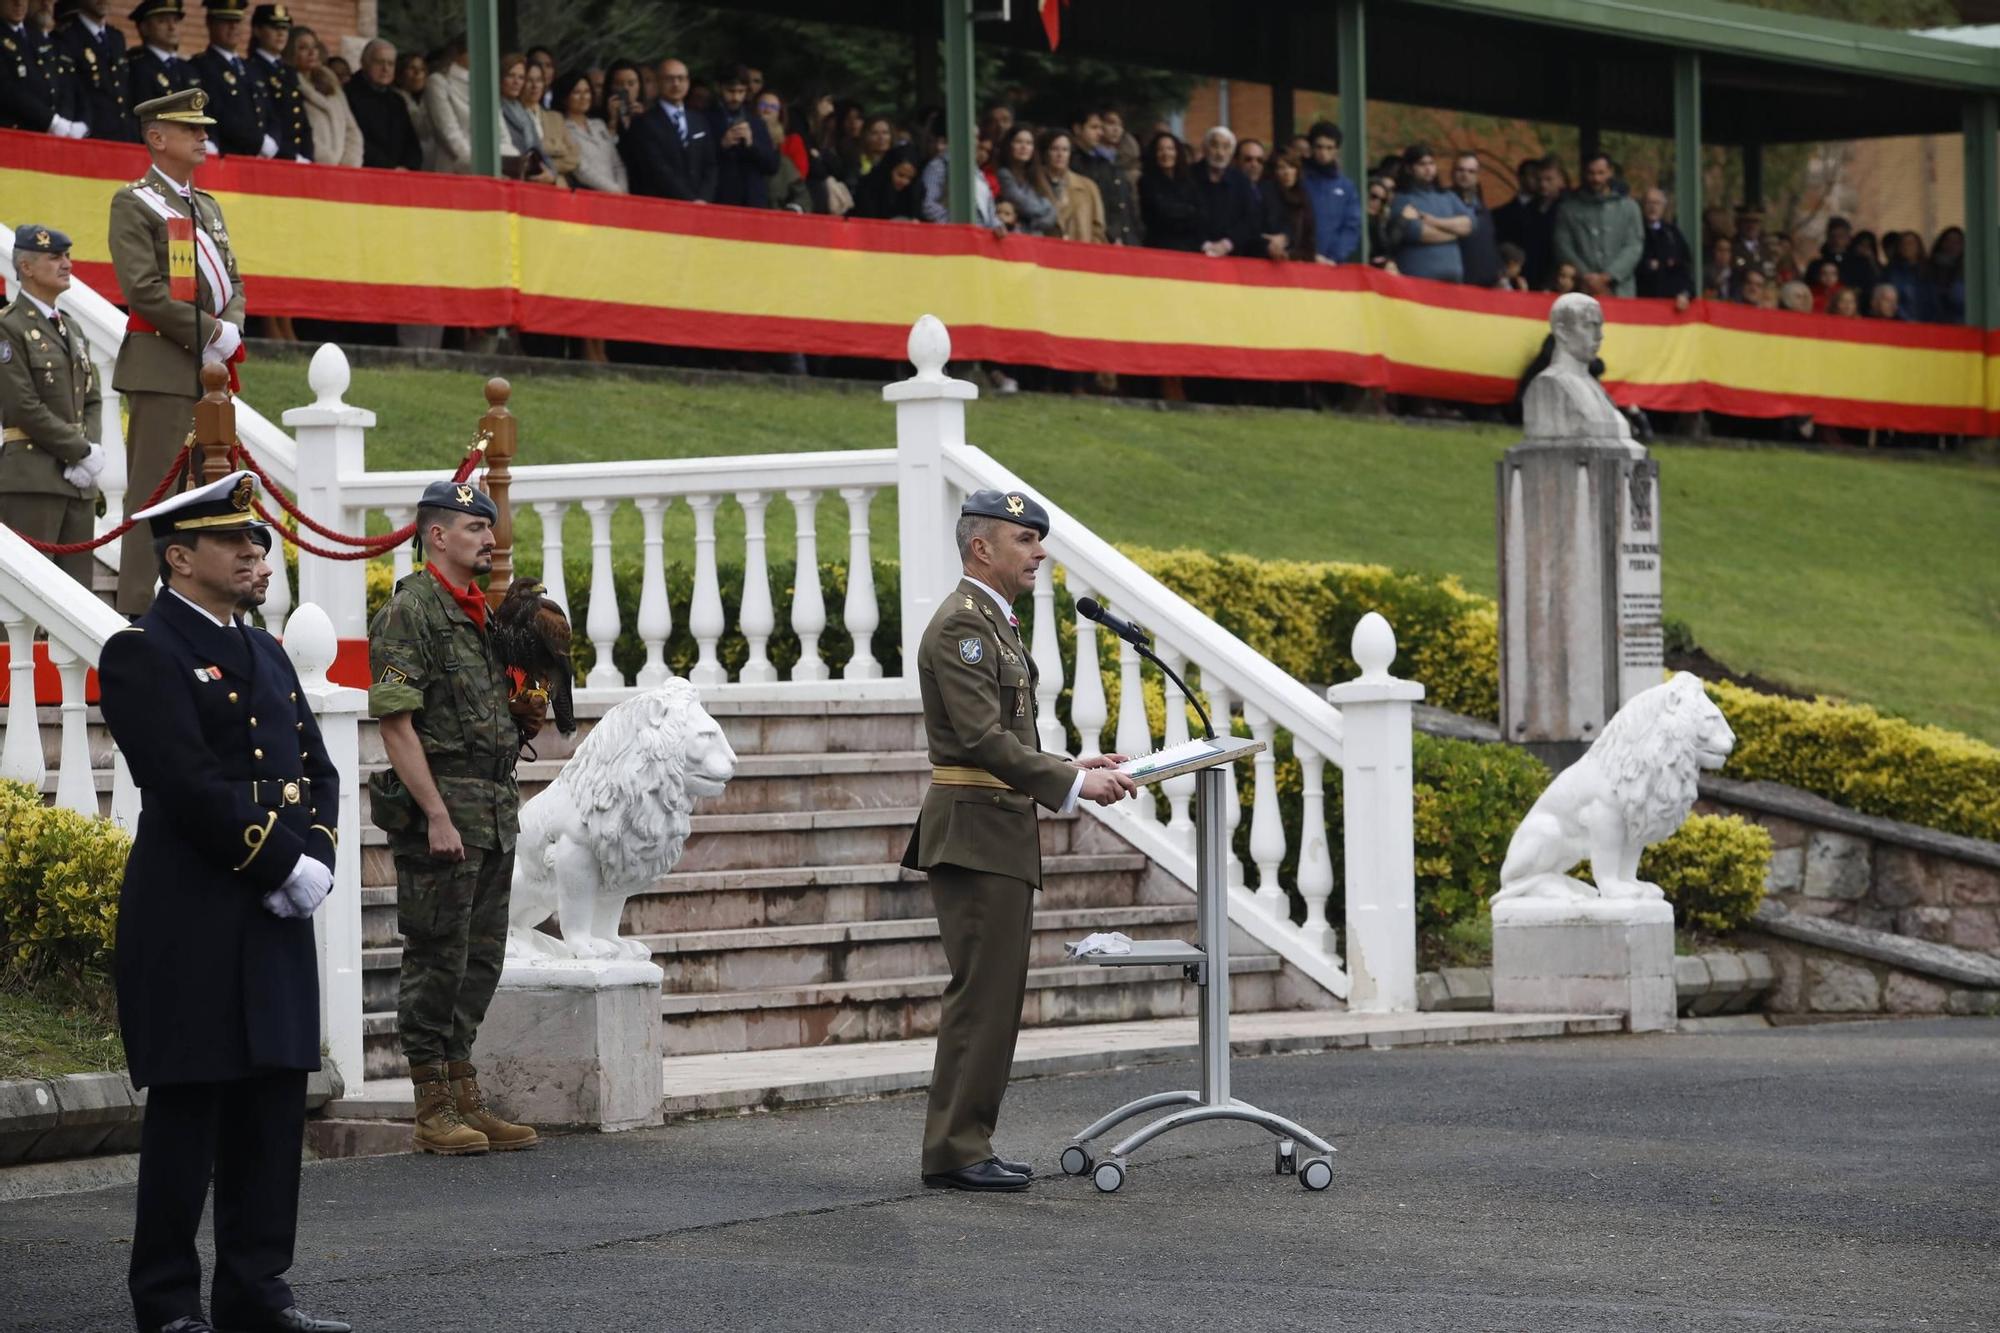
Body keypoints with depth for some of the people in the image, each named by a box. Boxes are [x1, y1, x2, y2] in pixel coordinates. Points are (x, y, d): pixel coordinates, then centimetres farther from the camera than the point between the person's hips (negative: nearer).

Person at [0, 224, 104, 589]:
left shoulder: (70, 330, 19)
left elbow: (93, 399, 17)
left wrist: (93, 452, -2)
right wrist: (83, 453, -11)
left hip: (77, 479, 8)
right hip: (31, 477, -8)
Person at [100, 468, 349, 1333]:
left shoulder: (267, 655, 18)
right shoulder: (141, 656, -8)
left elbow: (318, 770, 16)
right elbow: (192, 786, -17)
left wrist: (318, 856, -3)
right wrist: (284, 866, -15)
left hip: (276, 921, 8)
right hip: (192, 927, -8)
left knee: (274, 1111, 8)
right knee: (187, 1113, -3)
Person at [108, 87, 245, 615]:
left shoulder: (207, 207, 21)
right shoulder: (134, 204, -4)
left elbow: (233, 283, 20)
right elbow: (143, 290, -14)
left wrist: (232, 330, -2)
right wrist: (212, 333, -13)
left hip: (210, 370, 8)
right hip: (162, 368, -8)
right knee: (155, 494, -9)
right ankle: (139, 612, -10)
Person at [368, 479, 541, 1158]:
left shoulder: (483, 613, 18)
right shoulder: (409, 611, -9)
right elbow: (395, 721, -15)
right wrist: (437, 816, -20)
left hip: (494, 809, 9)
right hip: (440, 803, -9)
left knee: (480, 958, 11)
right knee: (437, 959, -4)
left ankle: (466, 1102, 17)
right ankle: (434, 1112, 0)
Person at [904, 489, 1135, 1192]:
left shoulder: (995, 623, 19)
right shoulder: (962, 624, -13)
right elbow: (983, 739, -22)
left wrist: (1078, 768, 12)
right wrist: (1074, 784, -21)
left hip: (1002, 836, 10)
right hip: (974, 834, -10)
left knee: (996, 996, 11)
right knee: (981, 994, -10)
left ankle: (969, 1145, 14)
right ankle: (955, 1153, -8)